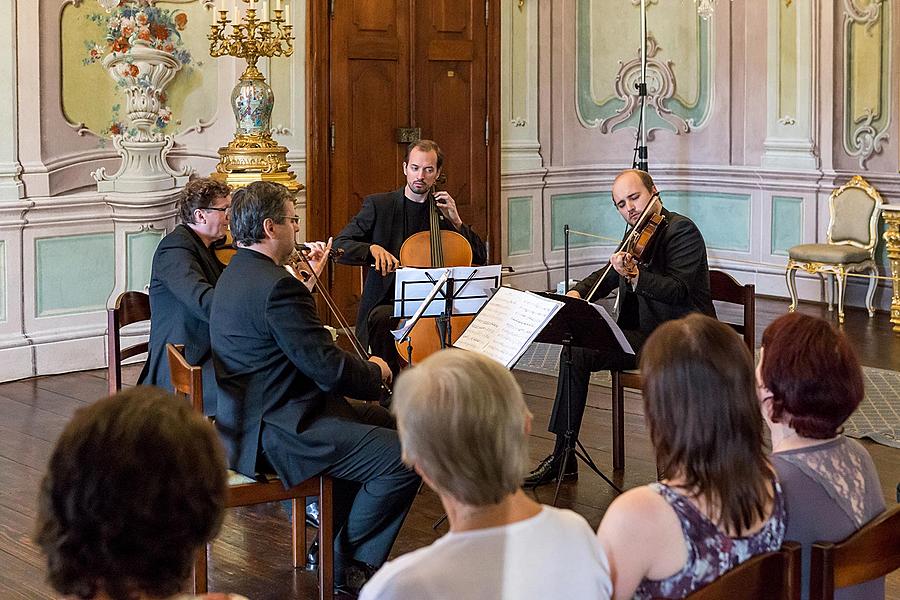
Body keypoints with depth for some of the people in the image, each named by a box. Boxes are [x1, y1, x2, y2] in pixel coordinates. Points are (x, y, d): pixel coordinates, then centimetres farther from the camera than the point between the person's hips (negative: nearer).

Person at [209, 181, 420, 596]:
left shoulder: (239, 274, 12)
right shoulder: (275, 285, -23)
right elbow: (330, 370, -22)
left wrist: (308, 278, 28)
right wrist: (375, 373, -3)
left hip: (255, 417, 12)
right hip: (274, 433, -12)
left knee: (380, 421, 25)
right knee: (405, 457, -17)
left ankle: (332, 542, 27)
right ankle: (348, 566, 1)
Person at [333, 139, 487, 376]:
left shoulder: (443, 211, 12)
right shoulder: (378, 205, 4)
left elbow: (480, 257, 12)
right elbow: (340, 245, -4)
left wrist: (456, 222, -2)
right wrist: (372, 249, -23)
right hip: (388, 302, -2)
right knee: (383, 320, -36)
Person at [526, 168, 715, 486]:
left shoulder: (681, 230, -10)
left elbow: (679, 290, -22)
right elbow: (608, 275, 27)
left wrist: (634, 275, -35)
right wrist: (578, 292, 6)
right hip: (641, 332, 9)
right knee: (575, 351, -9)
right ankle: (562, 457, -6)